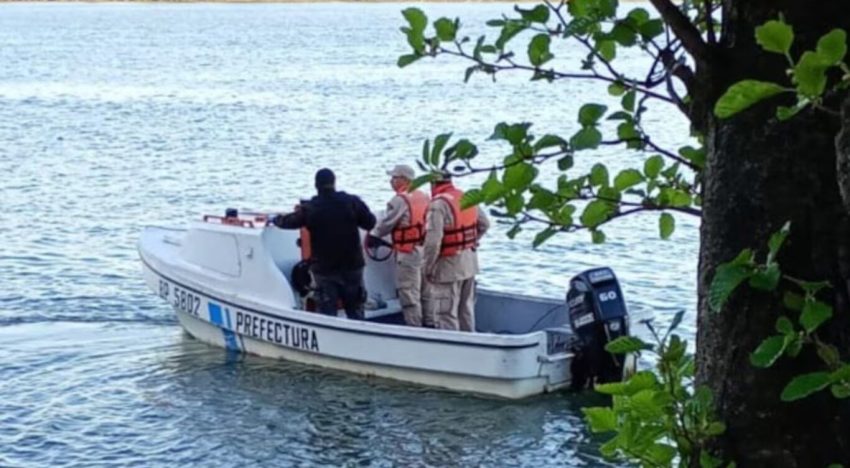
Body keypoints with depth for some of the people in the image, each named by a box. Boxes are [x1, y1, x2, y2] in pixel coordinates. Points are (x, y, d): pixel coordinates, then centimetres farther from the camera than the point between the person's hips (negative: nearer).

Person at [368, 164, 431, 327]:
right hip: (425, 250, 8)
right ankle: (430, 324, 22)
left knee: (409, 294, 0)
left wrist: (372, 236, 7)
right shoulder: (423, 197, 9)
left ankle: (414, 327, 1)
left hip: (408, 253, -8)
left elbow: (386, 224, -10)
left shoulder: (400, 200, -15)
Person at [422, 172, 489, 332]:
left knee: (446, 313, -1)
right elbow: (484, 224, 15)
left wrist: (428, 267, -15)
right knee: (466, 310, 20)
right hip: (470, 263, 8)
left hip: (449, 266, -8)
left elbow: (433, 240, -25)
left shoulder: (439, 204, -20)